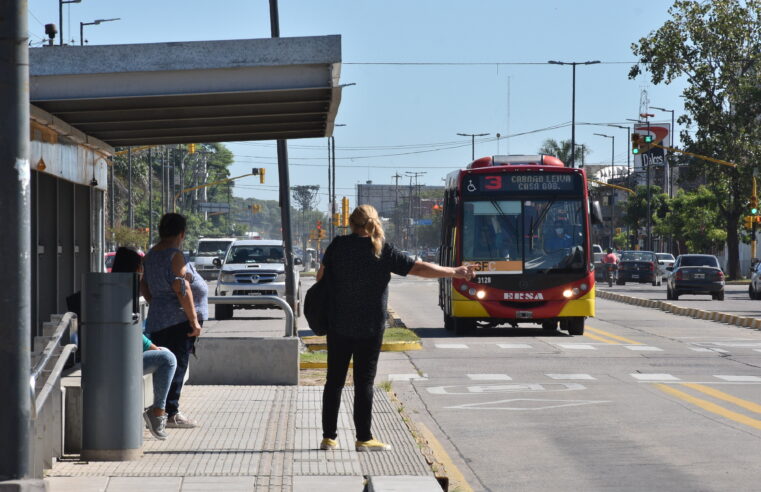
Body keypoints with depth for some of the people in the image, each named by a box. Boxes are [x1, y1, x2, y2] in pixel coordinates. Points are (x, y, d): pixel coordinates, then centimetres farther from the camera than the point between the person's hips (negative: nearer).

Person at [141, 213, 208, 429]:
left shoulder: (151, 256, 14)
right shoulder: (175, 256, -13)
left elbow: (144, 288, 20)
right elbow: (182, 290, -18)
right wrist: (194, 320, -16)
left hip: (157, 320, 9)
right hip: (178, 320, -9)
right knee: (177, 365, -7)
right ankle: (171, 413, -8)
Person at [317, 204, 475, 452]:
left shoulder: (338, 246, -1)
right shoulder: (383, 252, -7)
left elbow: (321, 275, 10)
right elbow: (420, 268, -6)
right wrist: (455, 272, 4)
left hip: (339, 327, 2)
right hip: (370, 328, -2)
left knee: (335, 381, 8)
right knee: (364, 382, 3)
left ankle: (329, 437, 10)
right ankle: (364, 439, 4)